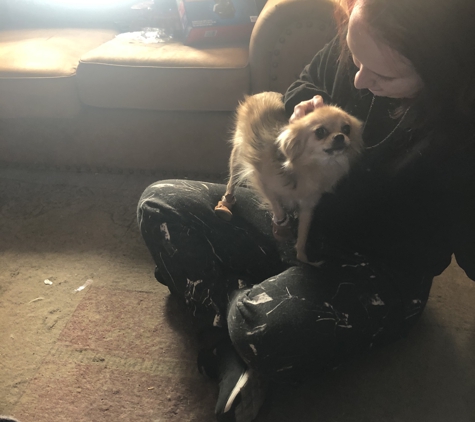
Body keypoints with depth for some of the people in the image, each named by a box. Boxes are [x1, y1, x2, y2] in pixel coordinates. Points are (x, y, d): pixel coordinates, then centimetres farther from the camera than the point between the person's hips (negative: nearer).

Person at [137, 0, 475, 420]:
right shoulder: (352, 43, -12)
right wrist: (307, 104, -15)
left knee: (264, 329, -38)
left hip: (380, 274, -6)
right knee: (161, 204, -3)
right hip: (294, 219, 7)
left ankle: (234, 352, -1)